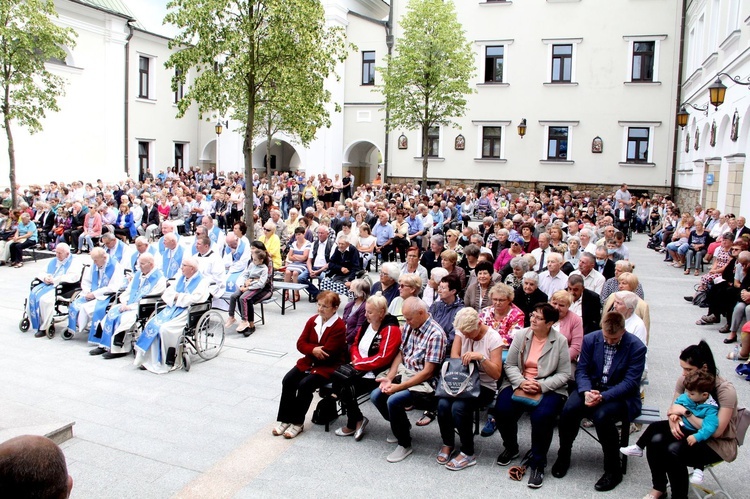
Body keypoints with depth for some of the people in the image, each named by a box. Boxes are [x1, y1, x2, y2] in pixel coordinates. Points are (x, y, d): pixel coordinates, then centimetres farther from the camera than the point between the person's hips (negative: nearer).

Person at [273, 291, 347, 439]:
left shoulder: (339, 327, -16)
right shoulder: (312, 320, 5)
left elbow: (327, 353, -21)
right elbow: (300, 343, 1)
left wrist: (310, 348, -9)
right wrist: (313, 350, -19)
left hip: (329, 366, -6)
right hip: (309, 361, 7)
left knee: (305, 385, -26)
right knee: (287, 380, -14)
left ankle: (298, 423, -10)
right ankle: (285, 419, -4)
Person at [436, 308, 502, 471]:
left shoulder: (493, 337, -12)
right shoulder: (462, 331, 1)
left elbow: (497, 374, -17)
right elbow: (454, 359, -3)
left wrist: (481, 357, -32)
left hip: (485, 386, -4)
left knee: (459, 407, -30)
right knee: (443, 404, -25)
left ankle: (468, 454, -11)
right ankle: (447, 444, 1)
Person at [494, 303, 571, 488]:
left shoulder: (560, 341, -3)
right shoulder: (521, 335, 3)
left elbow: (564, 374, -5)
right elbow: (510, 365, 2)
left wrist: (542, 386, -18)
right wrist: (521, 382, -15)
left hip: (549, 388, -2)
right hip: (519, 384, 2)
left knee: (542, 416, -31)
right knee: (502, 410, -22)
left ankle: (538, 464, -6)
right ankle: (511, 448, 12)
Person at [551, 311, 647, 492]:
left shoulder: (636, 347, -11)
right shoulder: (590, 339, -1)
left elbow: (630, 382, -15)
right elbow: (581, 370, 0)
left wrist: (603, 396, -28)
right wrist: (586, 391, -21)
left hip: (621, 395, -3)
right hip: (592, 387, 3)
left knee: (601, 416, -33)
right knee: (569, 409, -25)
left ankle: (613, 470, -11)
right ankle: (563, 457, 2)